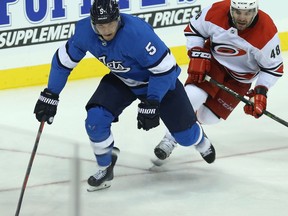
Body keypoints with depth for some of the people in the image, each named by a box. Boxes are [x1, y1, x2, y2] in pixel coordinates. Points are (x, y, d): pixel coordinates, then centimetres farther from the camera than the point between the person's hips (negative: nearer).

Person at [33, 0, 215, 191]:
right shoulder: (84, 31, -23)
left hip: (159, 79, -4)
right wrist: (50, 96, -7)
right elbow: (64, 60, -6)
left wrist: (151, 104, -33)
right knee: (95, 120, -19)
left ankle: (198, 139, 41)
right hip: (122, 80, 4)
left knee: (185, 136, 0)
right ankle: (105, 168, 8)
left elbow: (165, 68, -31)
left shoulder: (137, 32, -39)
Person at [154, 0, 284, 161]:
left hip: (240, 77, 0)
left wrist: (261, 92, -23)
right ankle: (170, 140, -10)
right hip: (212, 62, 0)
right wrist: (197, 55, -16)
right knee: (192, 95, -25)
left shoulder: (267, 32, -28)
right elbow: (193, 29, -5)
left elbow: (273, 67, -14)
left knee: (208, 117, -3)